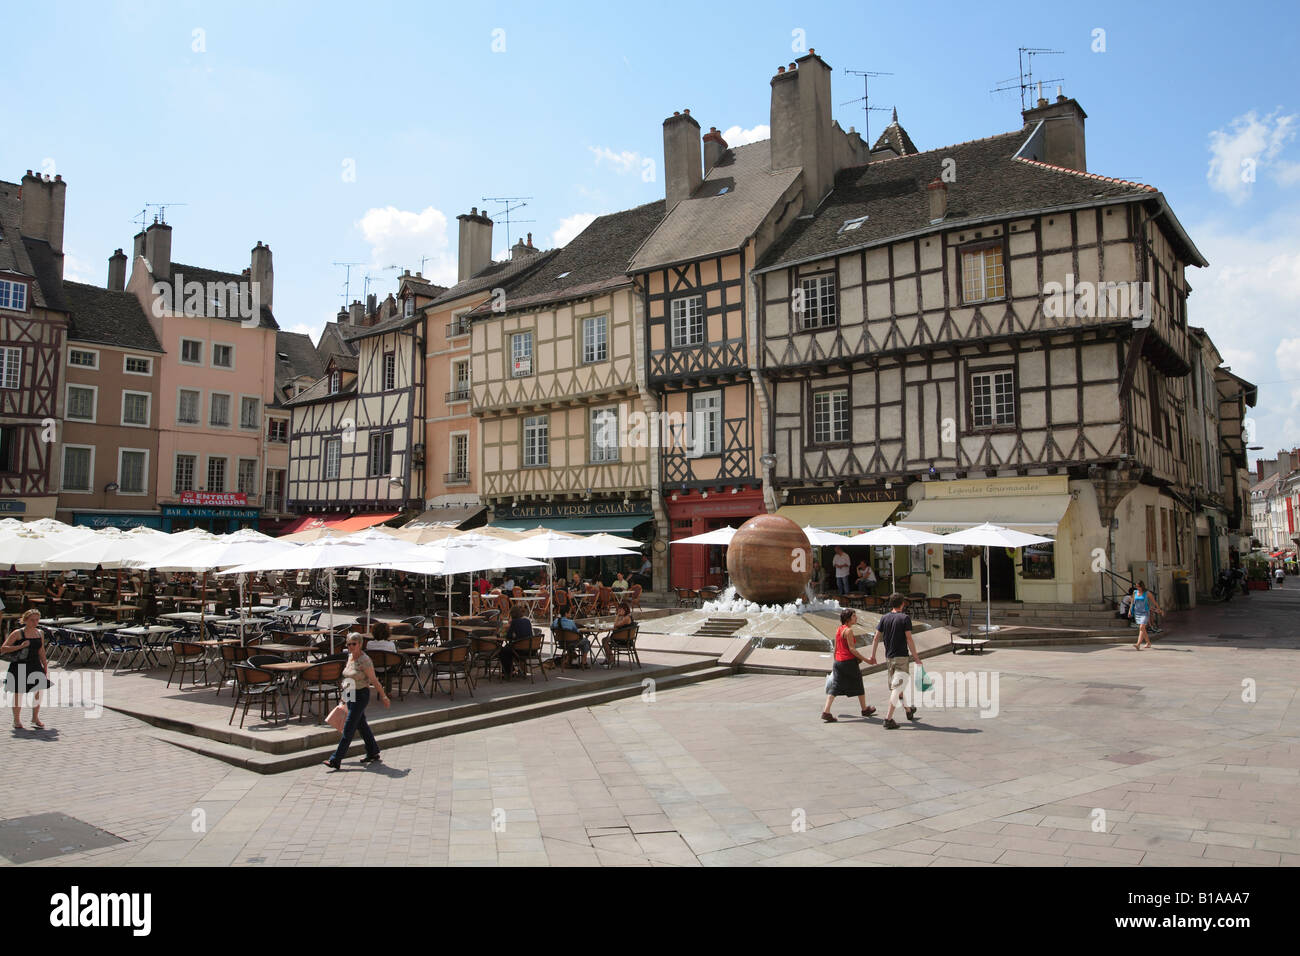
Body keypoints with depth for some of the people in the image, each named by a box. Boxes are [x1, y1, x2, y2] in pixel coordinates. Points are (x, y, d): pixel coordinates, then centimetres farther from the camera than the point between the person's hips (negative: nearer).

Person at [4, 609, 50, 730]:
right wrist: (20, 646, -20)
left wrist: (45, 666, 15)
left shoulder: (40, 633, 9)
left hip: (35, 666, 4)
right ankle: (17, 721, 17)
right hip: (19, 666, -4)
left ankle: (35, 718, 15)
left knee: (38, 691, 0)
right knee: (18, 693, 4)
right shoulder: (17, 633, -7)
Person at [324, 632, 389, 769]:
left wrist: (384, 697, -8)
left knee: (348, 729, -7)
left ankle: (336, 760, -6)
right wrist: (345, 695, 21)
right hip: (350, 696, 9)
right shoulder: (351, 657, 7)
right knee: (361, 725, 17)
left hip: (361, 696, -9)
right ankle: (373, 753, 30)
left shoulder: (365, 661, -17)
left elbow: (374, 681, -13)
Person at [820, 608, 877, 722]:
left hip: (838, 661, 7)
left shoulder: (839, 629, 11)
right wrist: (865, 659, -15)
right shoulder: (848, 630, -14)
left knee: (835, 687, 2)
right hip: (849, 661, -7)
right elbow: (852, 649, -19)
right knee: (859, 686, 13)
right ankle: (864, 709, 28)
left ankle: (826, 711, -10)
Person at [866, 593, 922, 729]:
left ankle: (908, 711, 40)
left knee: (897, 686, 20)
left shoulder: (885, 618, 4)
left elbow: (876, 638, 4)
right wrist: (916, 657, -7)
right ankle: (888, 719, -13)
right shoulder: (905, 618, -10)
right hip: (901, 656, -6)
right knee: (897, 687, -6)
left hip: (889, 657, 6)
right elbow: (909, 639, -13)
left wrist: (873, 655, 11)